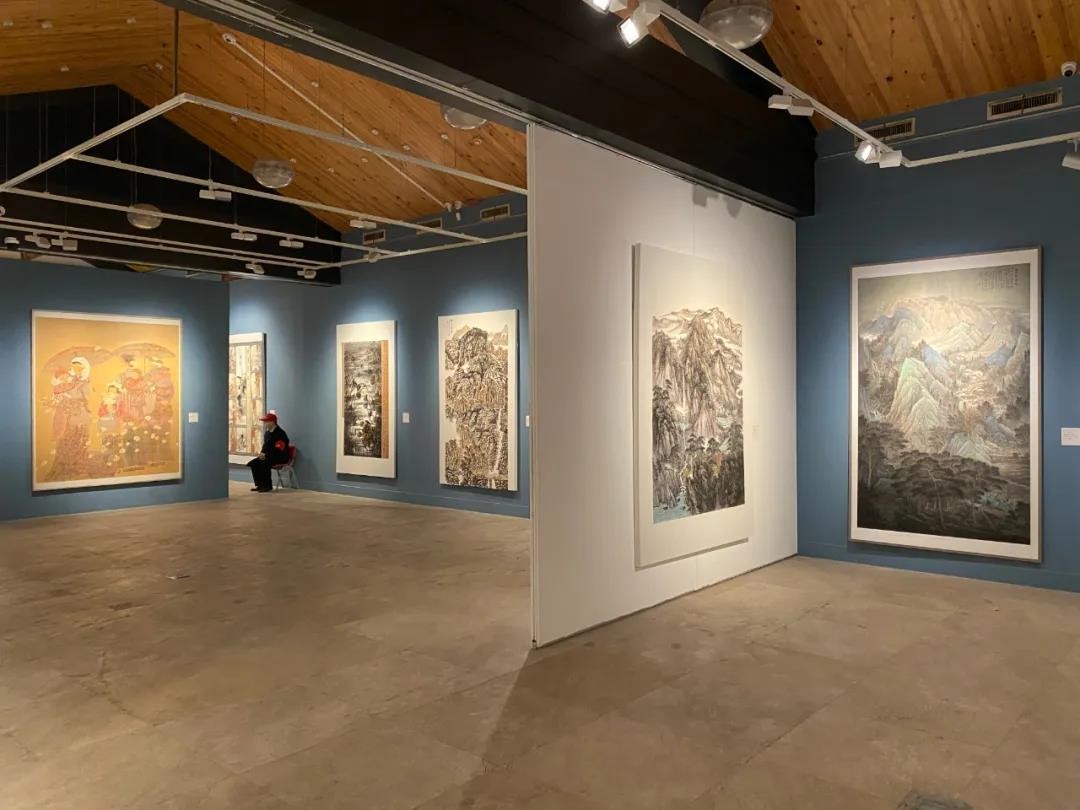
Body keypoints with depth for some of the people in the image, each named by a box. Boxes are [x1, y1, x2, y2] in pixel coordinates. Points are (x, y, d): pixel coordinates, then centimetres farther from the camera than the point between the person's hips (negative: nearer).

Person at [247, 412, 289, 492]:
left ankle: (268, 486, -15)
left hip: (280, 457, -9)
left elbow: (278, 450, -22)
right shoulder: (267, 432, 9)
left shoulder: (280, 433, -18)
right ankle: (259, 484, -1)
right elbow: (265, 445, 18)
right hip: (269, 456, 9)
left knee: (264, 464, -30)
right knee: (253, 463, -8)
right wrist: (262, 453, -3)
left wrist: (265, 455, -21)